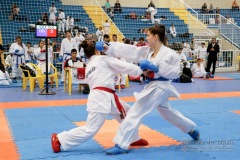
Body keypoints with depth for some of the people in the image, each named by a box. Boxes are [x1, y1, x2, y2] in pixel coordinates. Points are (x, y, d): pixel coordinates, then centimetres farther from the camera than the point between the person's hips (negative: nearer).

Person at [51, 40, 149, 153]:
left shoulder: (88, 67, 21)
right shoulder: (103, 59, 1)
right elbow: (124, 66, 0)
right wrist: (140, 70, 13)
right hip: (102, 98, -9)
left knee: (128, 113, 20)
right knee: (90, 130, -8)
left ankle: (133, 138, 33)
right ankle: (59, 139, 0)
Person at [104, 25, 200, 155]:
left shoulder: (169, 53, -15)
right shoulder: (147, 51, 4)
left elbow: (175, 73, -16)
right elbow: (129, 51, -3)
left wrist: (156, 67, -24)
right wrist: (108, 47, -11)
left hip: (159, 87, -9)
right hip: (153, 86, 9)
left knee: (135, 113, -11)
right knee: (167, 112, 26)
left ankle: (121, 145, -6)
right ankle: (192, 129, 46)